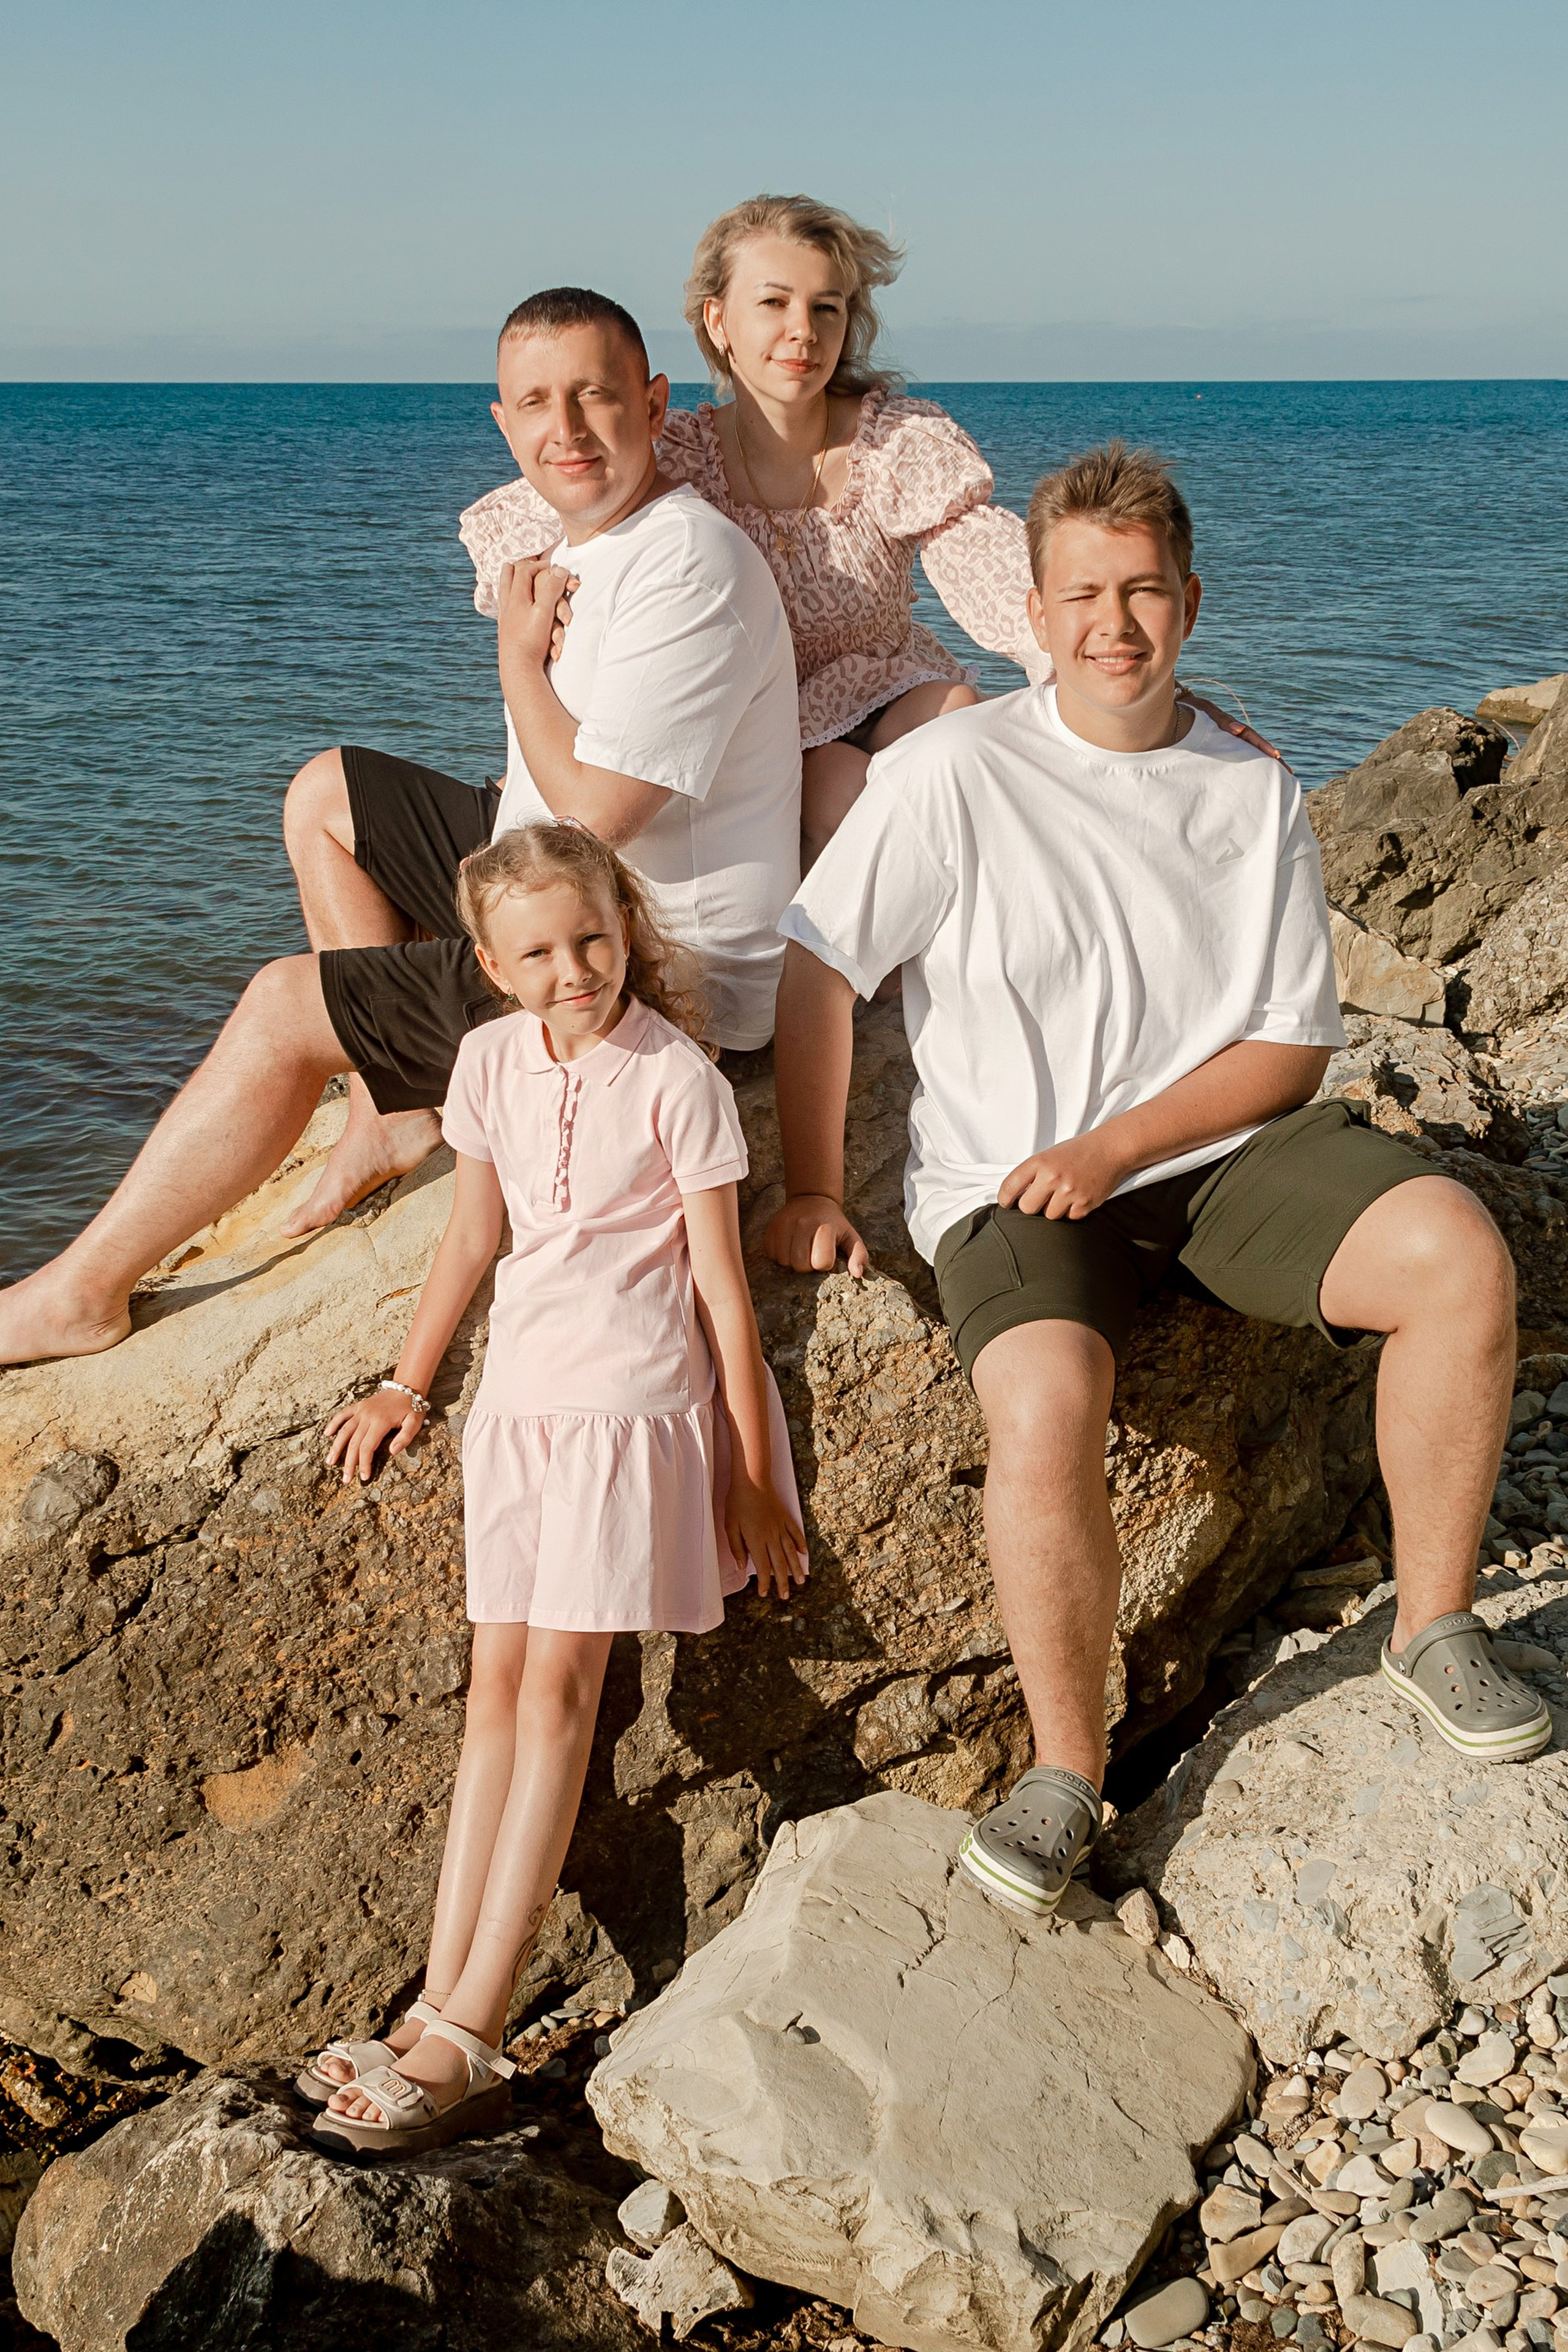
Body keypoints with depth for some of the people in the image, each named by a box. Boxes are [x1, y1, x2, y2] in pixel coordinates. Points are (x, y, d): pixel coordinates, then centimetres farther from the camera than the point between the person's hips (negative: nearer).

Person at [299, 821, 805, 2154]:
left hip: (634, 1398, -5)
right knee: (498, 1682, 3)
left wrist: (753, 1477, -6)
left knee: (558, 1682, -10)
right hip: (521, 1394, 6)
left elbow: (722, 1284, -7)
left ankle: (470, 2039, -9)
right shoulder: (491, 1061, 5)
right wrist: (408, 1384, 18)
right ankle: (440, 2007, 5)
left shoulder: (677, 1079, -10)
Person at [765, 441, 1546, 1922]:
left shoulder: (1254, 794, 5)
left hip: (1219, 1143, 3)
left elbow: (1292, 1045, 3)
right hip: (1004, 1178, -3)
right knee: (1046, 1412, -32)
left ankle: (1433, 1631, -2)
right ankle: (1067, 1771, -9)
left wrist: (1112, 1148, -11)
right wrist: (812, 1192, -2)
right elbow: (816, 970, -2)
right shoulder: (957, 773, -4)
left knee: (1460, 1257, -22)